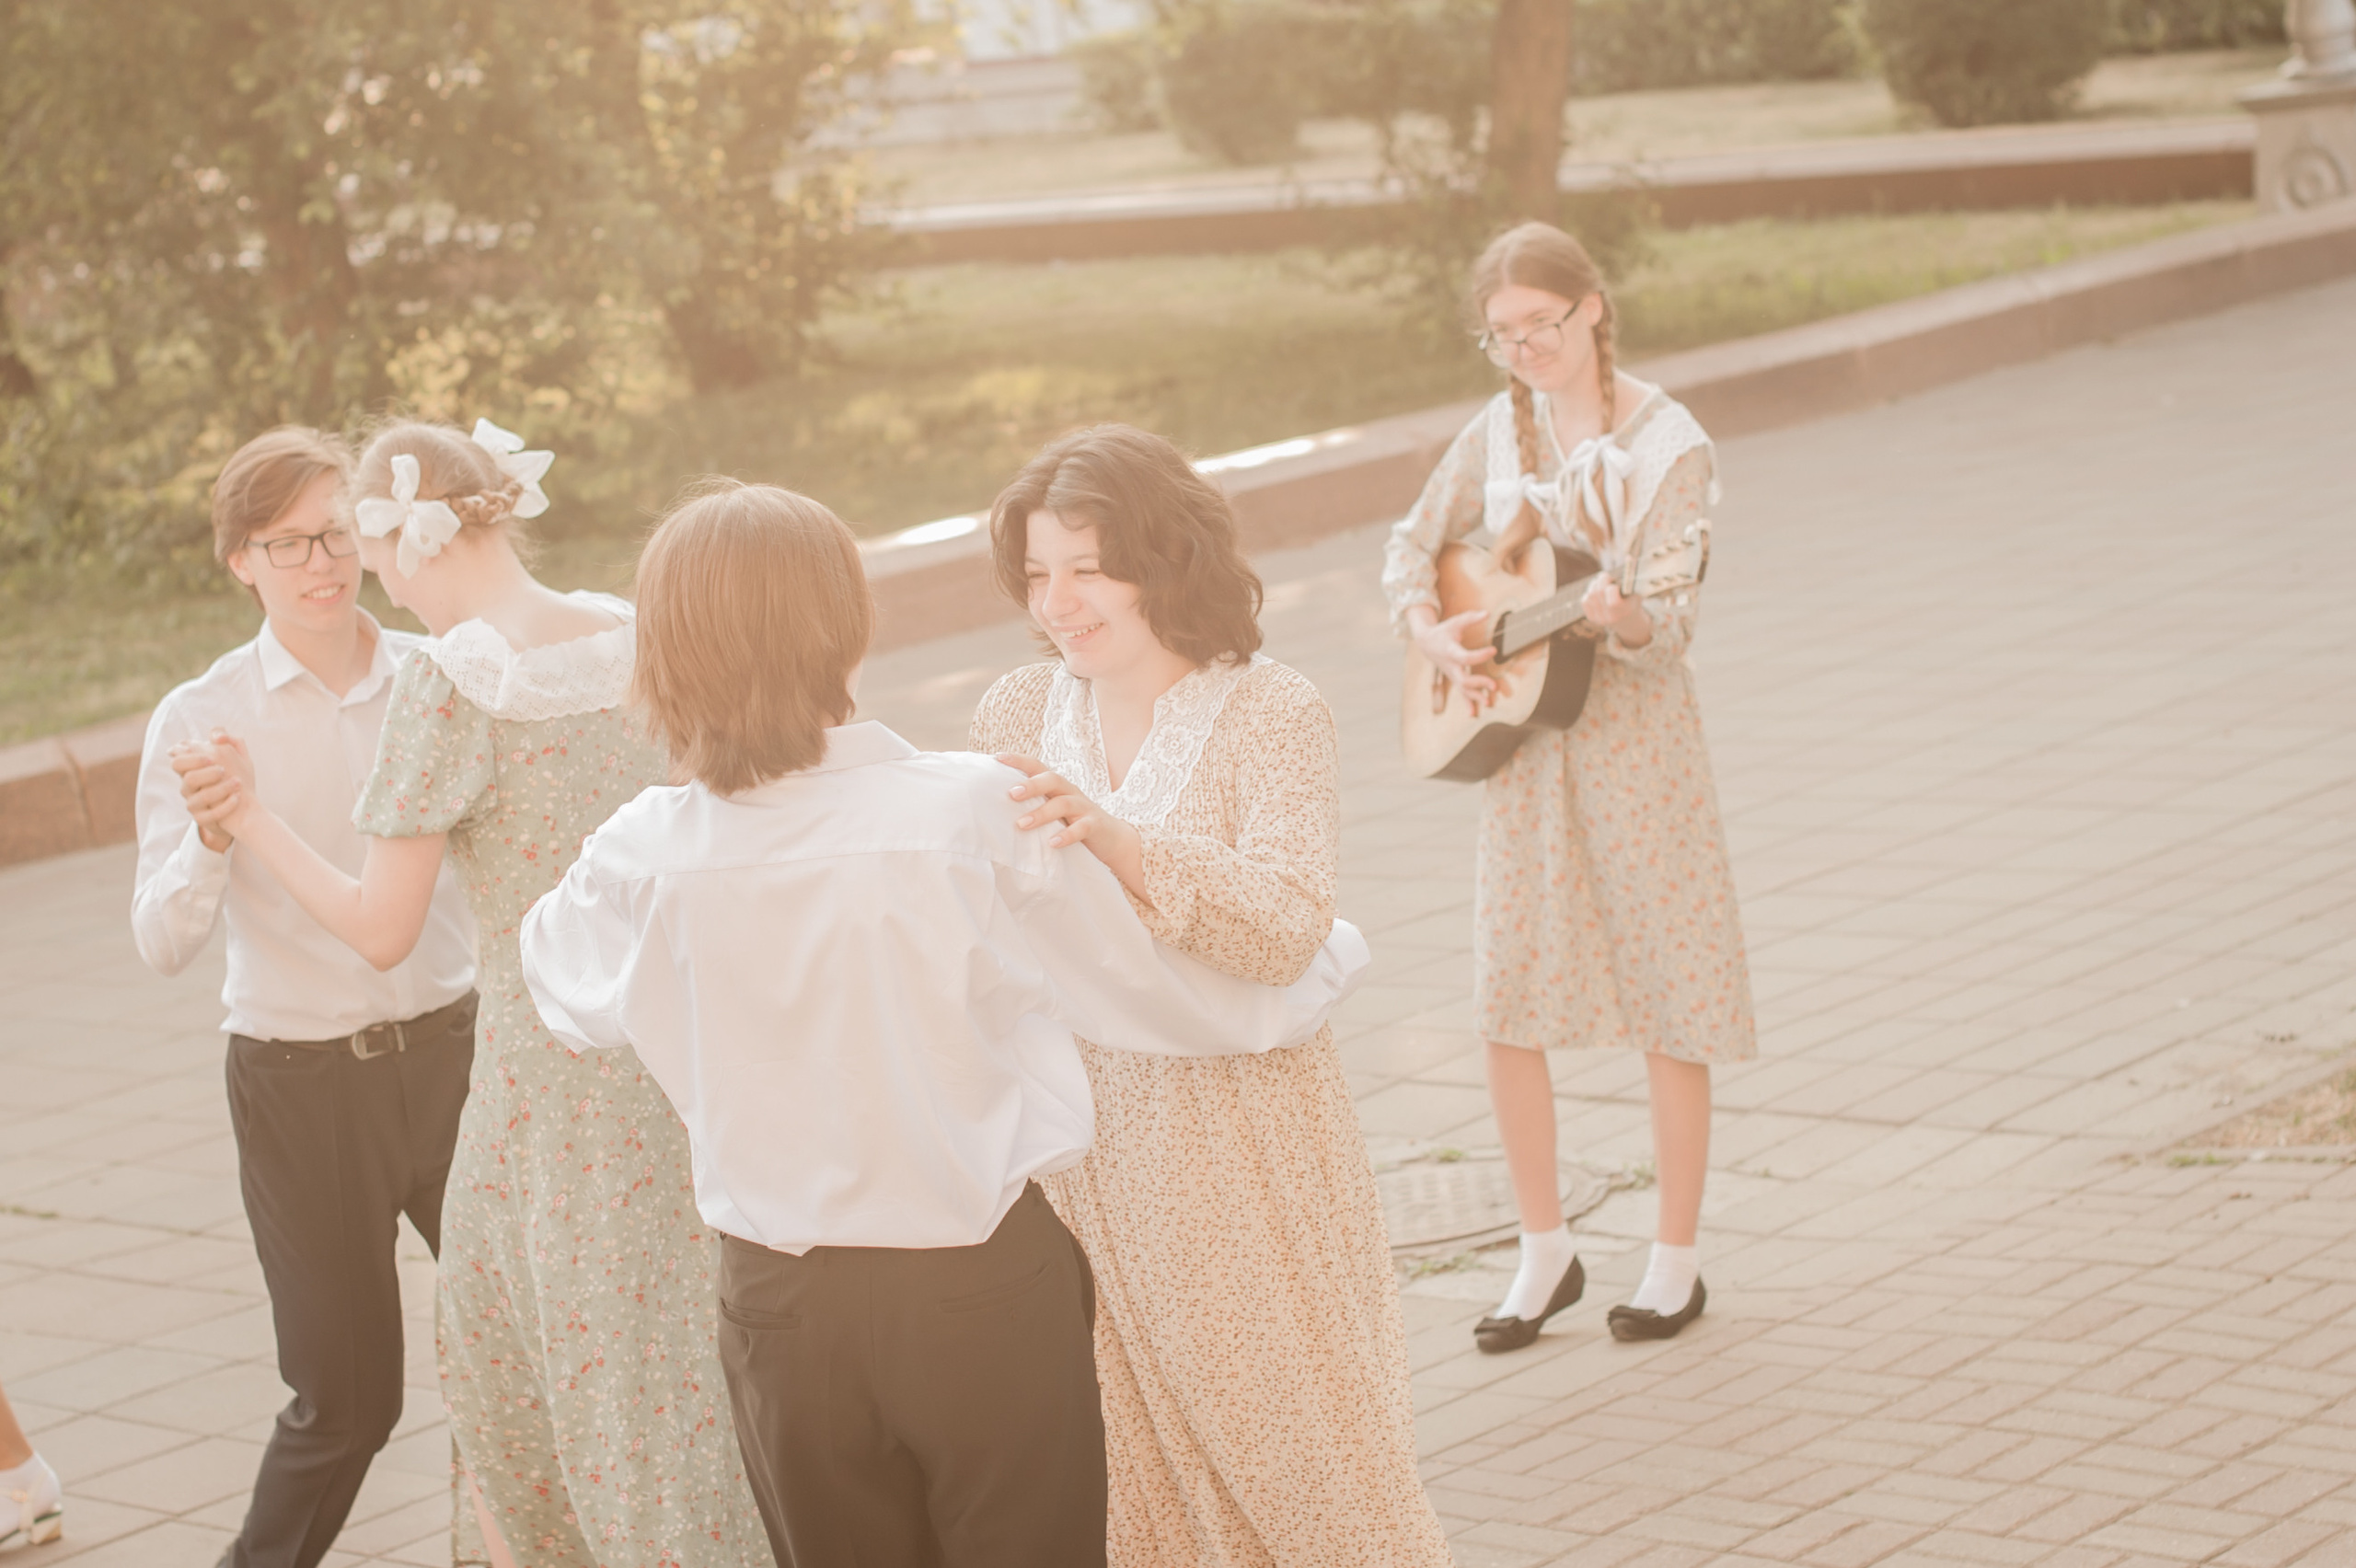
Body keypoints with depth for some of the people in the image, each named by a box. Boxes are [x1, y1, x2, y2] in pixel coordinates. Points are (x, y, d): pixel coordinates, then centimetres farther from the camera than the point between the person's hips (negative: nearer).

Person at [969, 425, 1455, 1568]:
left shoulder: (1270, 714, -10)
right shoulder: (1017, 714, 4)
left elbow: (1285, 925, -24)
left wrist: (1113, 836, -35)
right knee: (1133, 1472, 12)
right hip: (1079, 1148, 4)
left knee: (1294, 1452, 7)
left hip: (1241, 1145, -4)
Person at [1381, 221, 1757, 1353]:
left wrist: (1622, 619, -41)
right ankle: (1545, 1252, 19)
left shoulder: (1667, 449, -11)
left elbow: (1670, 630, -19)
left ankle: (1676, 1262, 14)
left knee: (1663, 1000, 2)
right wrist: (1430, 631, -6)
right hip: (1519, 738, 5)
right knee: (1509, 1002, 5)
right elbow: (1412, 547, 13)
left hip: (1633, 737, -5)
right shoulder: (1499, 434, 4)